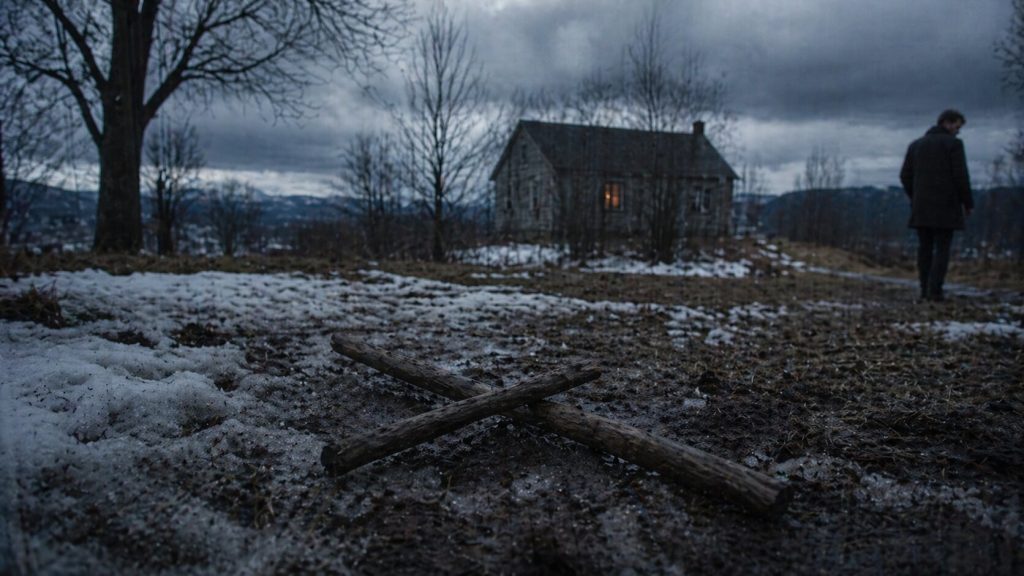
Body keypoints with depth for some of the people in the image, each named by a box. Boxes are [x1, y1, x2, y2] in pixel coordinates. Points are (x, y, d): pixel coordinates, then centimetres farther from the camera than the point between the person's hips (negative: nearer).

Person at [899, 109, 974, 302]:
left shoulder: (915, 144, 11)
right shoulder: (954, 143, -5)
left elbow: (905, 176, 9)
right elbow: (961, 176, -10)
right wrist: (968, 203, 0)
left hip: (921, 207, 4)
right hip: (946, 206, -4)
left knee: (925, 248, 8)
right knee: (942, 249, 0)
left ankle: (925, 290, 6)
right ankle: (935, 291, -8)